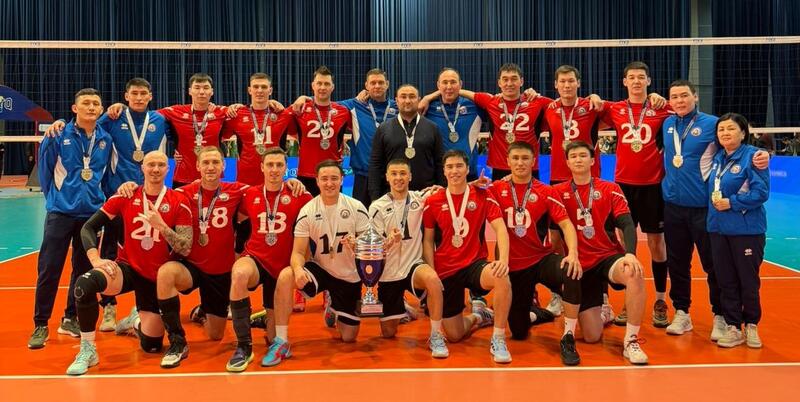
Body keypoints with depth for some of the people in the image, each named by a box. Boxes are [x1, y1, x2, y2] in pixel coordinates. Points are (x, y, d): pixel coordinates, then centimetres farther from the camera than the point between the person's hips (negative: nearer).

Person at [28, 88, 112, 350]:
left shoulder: (105, 140, 2)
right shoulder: (59, 136, -6)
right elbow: (45, 169, 4)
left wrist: (99, 197, 10)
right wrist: (53, 197, 11)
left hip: (92, 213, 3)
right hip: (61, 212, -3)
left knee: (84, 269, 10)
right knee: (49, 269, -3)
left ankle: (71, 319, 24)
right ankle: (40, 325, 8)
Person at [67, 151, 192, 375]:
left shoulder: (179, 203, -7)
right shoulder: (126, 196, -3)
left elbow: (185, 249, -13)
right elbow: (89, 227, -3)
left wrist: (161, 225, -26)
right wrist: (96, 259, -17)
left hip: (157, 277, 0)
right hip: (127, 268, 0)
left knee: (151, 345, 0)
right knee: (85, 283, -33)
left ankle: (136, 320, 38)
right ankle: (87, 351, -14)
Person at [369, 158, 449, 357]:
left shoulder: (420, 198, -2)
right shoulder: (377, 207, -5)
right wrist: (389, 241, -27)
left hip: (413, 265, 0)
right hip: (388, 274, 1)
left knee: (433, 279, -37)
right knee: (388, 333, 6)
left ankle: (436, 336, -21)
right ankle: (401, 312, 41)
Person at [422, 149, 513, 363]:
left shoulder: (483, 196, -2)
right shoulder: (432, 202, 1)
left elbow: (500, 228, -12)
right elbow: (427, 241, 5)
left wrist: (504, 259, -30)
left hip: (475, 263, -1)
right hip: (446, 270, 2)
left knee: (502, 279, -37)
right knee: (454, 336, 3)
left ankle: (498, 340, -18)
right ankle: (478, 316, 38)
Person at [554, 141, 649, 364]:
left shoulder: (610, 189, 2)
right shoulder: (559, 192, 3)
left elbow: (627, 225, -8)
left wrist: (630, 254, -26)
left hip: (608, 256, 0)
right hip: (580, 265, 0)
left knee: (635, 275, -38)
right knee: (592, 337, -6)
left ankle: (631, 341, -21)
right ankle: (600, 311, 32)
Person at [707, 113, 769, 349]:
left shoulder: (752, 156, -9)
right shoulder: (717, 158, 10)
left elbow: (761, 192, -16)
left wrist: (731, 202, -17)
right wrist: (714, 203, 5)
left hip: (746, 231, -6)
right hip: (719, 229, 6)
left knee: (749, 281, 6)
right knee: (726, 282, 8)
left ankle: (751, 326, 23)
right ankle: (733, 328, 18)